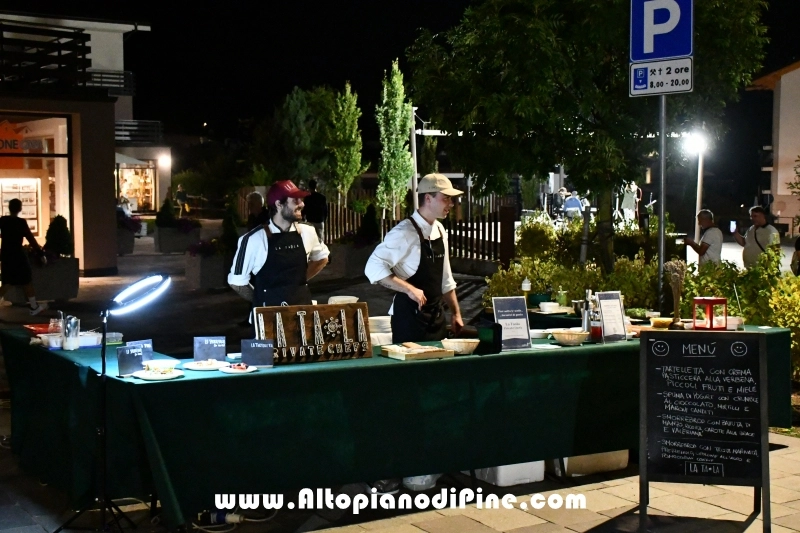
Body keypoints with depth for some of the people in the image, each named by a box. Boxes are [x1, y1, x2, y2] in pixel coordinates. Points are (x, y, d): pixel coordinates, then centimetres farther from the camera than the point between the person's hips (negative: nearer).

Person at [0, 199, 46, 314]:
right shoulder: (21, 222, -13)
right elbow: (31, 239, -13)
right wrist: (41, 254, -9)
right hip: (18, 256, -5)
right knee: (27, 282, 7)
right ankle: (34, 307, 14)